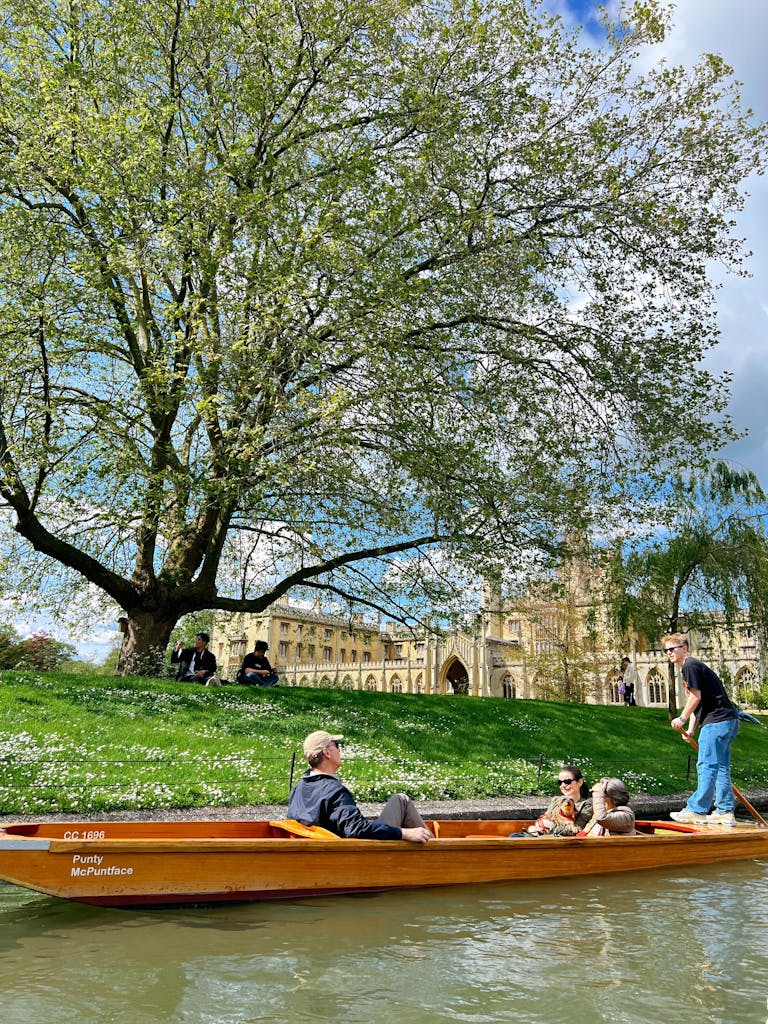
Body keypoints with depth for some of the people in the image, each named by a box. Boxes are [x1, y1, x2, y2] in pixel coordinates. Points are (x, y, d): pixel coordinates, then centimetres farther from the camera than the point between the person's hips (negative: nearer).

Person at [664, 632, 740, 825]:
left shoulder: (691, 666, -10)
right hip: (727, 721, 11)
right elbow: (694, 701, 22)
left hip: (717, 721, -11)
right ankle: (725, 812, 13)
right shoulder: (690, 667, 23)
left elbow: (696, 697, -15)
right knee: (720, 767, 11)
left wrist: (682, 719, -4)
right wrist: (690, 729, 14)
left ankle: (697, 810, -8)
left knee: (706, 765, -9)